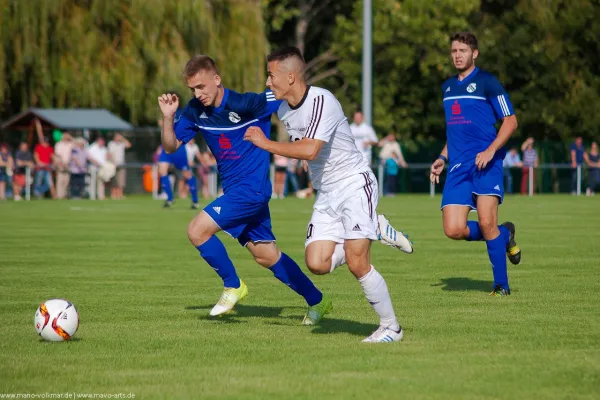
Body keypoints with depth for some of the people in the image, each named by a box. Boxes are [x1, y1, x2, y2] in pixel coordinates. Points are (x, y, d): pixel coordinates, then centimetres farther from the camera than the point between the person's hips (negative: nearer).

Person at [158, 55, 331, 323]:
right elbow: (171, 147, 4)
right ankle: (316, 301, 27)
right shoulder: (195, 111, 0)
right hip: (234, 190, 8)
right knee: (265, 255, 14)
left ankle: (233, 286, 1)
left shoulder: (246, 104, -19)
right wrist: (168, 117, -12)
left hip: (252, 189, -8)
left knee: (197, 230, -17)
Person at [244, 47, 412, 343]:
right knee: (317, 264, -8)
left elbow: (309, 151, -31)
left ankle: (390, 327, 2)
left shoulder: (321, 101, -21)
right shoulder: (284, 111, 6)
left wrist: (266, 144, -23)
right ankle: (374, 230, 14)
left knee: (357, 264, -15)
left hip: (355, 185, -8)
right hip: (326, 195, 8)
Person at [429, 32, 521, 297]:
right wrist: (443, 158, 18)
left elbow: (510, 121, -3)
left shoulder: (486, 82, -1)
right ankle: (504, 235, 19)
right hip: (458, 166, 6)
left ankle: (501, 285, -5)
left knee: (486, 223, -17)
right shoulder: (448, 87, 20)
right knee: (454, 230, -8)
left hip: (485, 163, -6)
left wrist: (490, 150, -17)